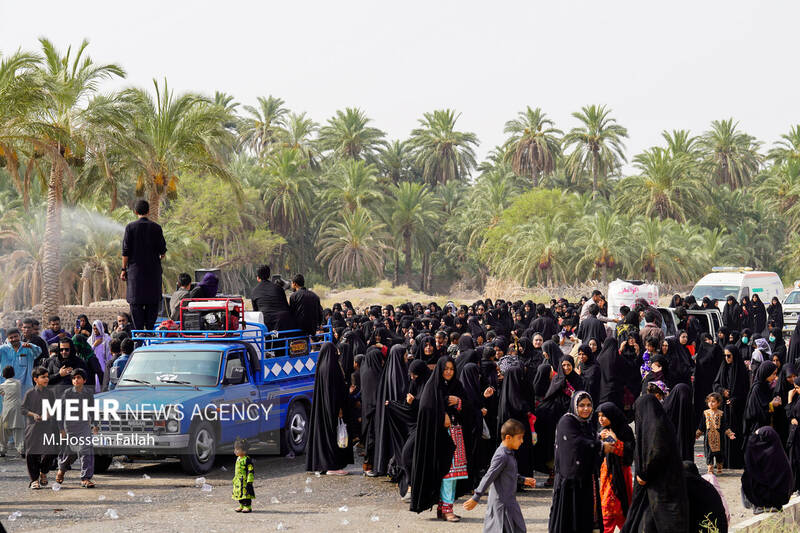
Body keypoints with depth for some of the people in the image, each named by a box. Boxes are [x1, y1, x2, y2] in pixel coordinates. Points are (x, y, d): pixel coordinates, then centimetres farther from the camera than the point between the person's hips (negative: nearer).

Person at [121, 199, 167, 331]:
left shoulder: (130, 227, -4)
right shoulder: (156, 227, -1)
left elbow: (126, 251, -5)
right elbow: (162, 249, 1)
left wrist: (124, 269, 1)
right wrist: (162, 255, 24)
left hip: (135, 269, -1)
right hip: (153, 270, 1)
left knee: (136, 301, 2)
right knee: (152, 301, 8)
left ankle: (139, 330, -3)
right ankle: (150, 328, 4)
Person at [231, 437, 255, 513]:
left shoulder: (247, 459, -15)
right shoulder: (238, 459, 13)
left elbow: (251, 471, -16)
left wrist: (249, 481, -20)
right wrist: (235, 479, 24)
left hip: (244, 481, -9)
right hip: (238, 481, 9)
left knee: (246, 493, -7)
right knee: (239, 493, 13)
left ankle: (248, 506, -2)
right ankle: (242, 506, 23)